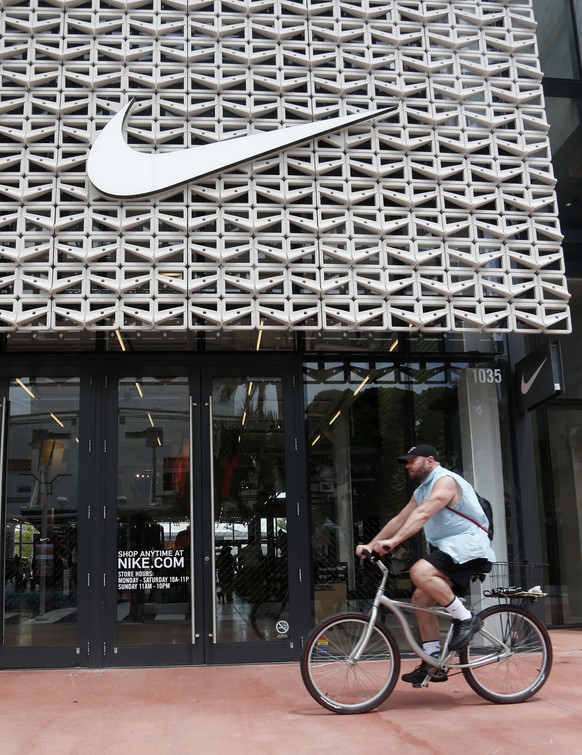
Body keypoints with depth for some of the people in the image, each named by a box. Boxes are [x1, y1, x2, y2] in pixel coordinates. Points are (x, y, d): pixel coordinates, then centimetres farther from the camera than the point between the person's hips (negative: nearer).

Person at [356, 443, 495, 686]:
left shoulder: (445, 480, -12)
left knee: (420, 572, -30)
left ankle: (465, 619, -16)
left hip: (468, 546, -10)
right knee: (421, 598, 1)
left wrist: (394, 541, -35)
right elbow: (399, 520, 18)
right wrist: (371, 545, 8)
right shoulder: (422, 491, 19)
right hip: (446, 548, 10)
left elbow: (424, 514, -27)